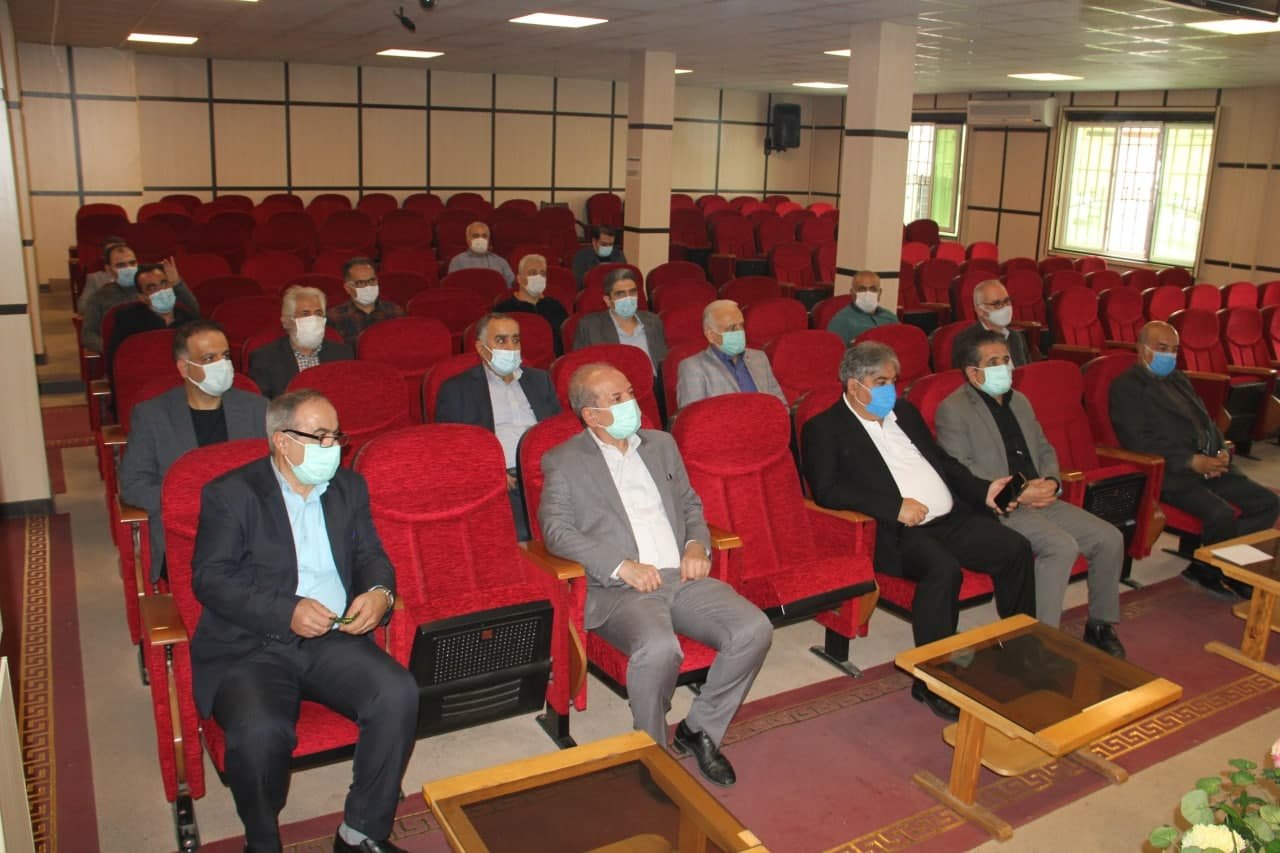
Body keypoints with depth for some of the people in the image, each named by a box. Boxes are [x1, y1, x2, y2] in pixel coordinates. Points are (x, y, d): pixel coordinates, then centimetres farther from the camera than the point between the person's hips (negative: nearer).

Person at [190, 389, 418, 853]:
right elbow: (209, 578, -6)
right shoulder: (230, 494, 1)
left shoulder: (349, 487, 16)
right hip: (250, 646, -3)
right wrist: (286, 611, -19)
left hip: (334, 640, 4)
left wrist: (380, 592, -7)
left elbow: (371, 555, 17)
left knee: (398, 694, -24)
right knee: (259, 730, -31)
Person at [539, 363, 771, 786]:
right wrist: (622, 566, -18)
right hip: (619, 590, -5)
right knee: (659, 648, -35)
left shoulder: (661, 444, 18)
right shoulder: (563, 462, 2)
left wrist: (697, 544, 1)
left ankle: (699, 729, 3)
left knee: (754, 629, -18)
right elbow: (555, 529, -7)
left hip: (683, 577, 5)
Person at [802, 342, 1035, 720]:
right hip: (898, 532, -7)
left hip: (952, 519, 7)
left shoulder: (904, 412, 21)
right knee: (944, 568, -33)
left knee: (1016, 548, -12)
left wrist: (983, 490, 12)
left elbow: (943, 461, 29)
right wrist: (895, 507, -19)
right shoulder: (825, 429, -1)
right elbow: (826, 490, -14)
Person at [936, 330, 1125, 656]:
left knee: (1109, 538, -4)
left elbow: (1044, 449, 24)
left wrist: (1052, 481, 0)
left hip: (1040, 500, 8)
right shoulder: (953, 409, -6)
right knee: (1063, 545, -28)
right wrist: (1017, 493, -20)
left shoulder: (1020, 401, 20)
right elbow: (960, 470, -15)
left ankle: (1100, 626, 14)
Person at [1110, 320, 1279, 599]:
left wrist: (1222, 451, 3)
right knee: (1221, 514, -28)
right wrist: (1192, 461, -18)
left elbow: (1207, 422, 25)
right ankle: (1212, 572, 2)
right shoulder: (1126, 387, -5)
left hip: (1208, 468, 9)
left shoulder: (1178, 380, 23)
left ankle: (1206, 567, 2)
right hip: (1170, 475, -9)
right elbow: (1140, 442, -15)